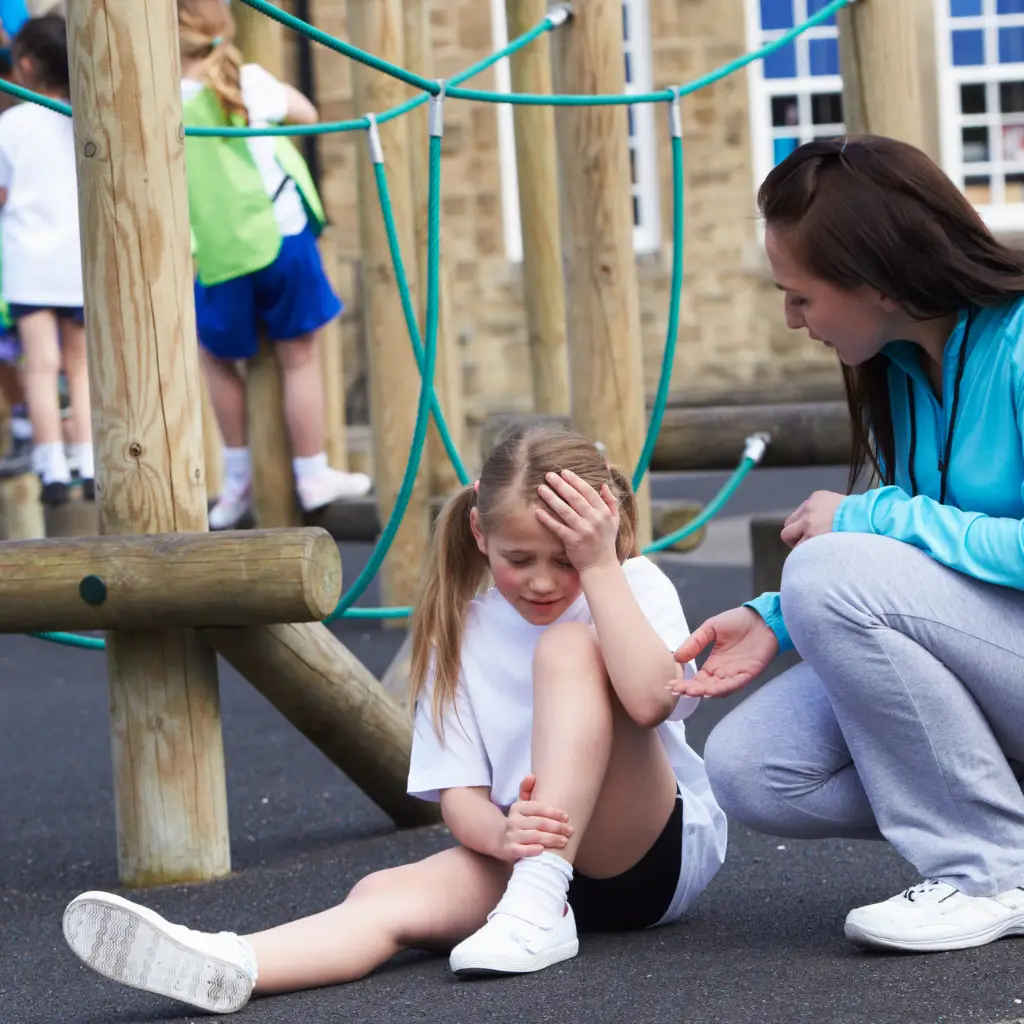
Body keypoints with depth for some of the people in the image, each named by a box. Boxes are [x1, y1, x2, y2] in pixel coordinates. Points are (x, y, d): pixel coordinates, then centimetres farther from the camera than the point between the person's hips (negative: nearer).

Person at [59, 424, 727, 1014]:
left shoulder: (635, 587, -5)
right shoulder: (464, 632, 3)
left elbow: (650, 698, -27)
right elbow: (458, 795, -5)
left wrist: (599, 565, -23)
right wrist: (504, 834, -28)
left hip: (666, 847, -3)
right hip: (527, 852, 3)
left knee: (569, 646, -26)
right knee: (387, 895, -28)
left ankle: (540, 909, -35)